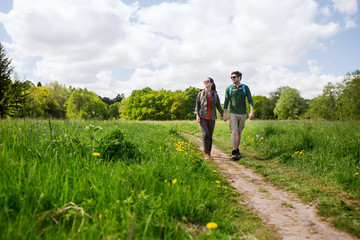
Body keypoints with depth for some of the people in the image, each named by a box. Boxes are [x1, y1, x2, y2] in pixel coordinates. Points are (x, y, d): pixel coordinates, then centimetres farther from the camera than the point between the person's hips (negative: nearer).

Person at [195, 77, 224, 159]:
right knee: (205, 134, -17)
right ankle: (206, 154, -15)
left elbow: (218, 106, 6)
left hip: (211, 118, 2)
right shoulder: (200, 93, 2)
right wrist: (197, 115, -10)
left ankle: (209, 152, 25)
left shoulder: (215, 95, 5)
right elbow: (197, 105, 3)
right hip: (202, 118, -2)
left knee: (210, 136, 7)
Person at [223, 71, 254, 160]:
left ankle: (237, 150, 25)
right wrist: (224, 114, -2)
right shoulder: (229, 88, 4)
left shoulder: (245, 88, 4)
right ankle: (234, 153, -17)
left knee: (239, 133, 11)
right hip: (233, 113, -1)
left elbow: (250, 100, -1)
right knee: (234, 132, -13)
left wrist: (252, 112, -13)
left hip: (242, 114, 2)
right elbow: (226, 102, 5)